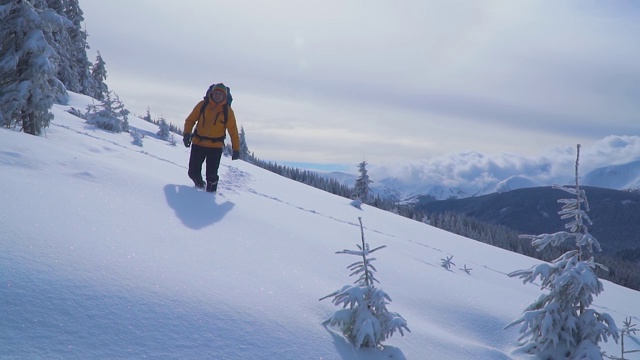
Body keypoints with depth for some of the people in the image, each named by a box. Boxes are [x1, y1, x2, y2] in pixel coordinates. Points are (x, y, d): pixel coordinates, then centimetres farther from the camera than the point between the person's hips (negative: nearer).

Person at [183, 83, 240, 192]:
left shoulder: (227, 111, -3)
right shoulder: (202, 105, -2)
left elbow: (233, 131, 0)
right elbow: (190, 119, 6)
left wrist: (236, 149, -2)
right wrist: (187, 133, -11)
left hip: (215, 146, -1)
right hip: (198, 143, 1)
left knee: (211, 175, -6)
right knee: (193, 172, 4)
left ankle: (211, 190, 21)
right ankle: (199, 183, 36)